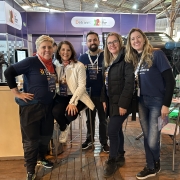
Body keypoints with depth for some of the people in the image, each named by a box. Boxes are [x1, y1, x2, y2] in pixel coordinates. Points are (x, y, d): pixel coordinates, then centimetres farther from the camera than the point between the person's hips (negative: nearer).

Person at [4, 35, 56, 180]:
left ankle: (41, 158, 44)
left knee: (46, 135, 19)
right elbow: (8, 72, -15)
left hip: (48, 106, 7)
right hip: (31, 107, -7)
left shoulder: (52, 65, 8)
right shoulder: (31, 61, -14)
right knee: (31, 139, 4)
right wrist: (17, 93, -15)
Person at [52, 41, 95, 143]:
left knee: (70, 114, -29)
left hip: (76, 97, -3)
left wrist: (72, 102, -22)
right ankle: (65, 128, 9)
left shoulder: (79, 66, -7)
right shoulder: (57, 66, 6)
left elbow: (82, 86, -14)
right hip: (61, 97, 3)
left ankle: (64, 128, 12)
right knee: (55, 111, -27)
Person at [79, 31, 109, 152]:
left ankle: (104, 142, 25)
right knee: (89, 119, 17)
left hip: (102, 94, -2)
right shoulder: (82, 58, 4)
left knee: (103, 119, 10)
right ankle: (89, 139, 34)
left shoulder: (105, 56, -5)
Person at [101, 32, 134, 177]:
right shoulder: (107, 61, 13)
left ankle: (112, 161, 12)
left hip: (120, 102, -8)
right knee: (117, 130, 16)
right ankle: (120, 157, 31)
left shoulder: (126, 59, -12)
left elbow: (129, 83, -19)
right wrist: (104, 100, 6)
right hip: (111, 102, 8)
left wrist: (123, 104, -22)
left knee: (112, 130, -6)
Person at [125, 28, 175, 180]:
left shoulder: (156, 54, -10)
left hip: (157, 102, -5)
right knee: (147, 137, 12)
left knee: (152, 141, -4)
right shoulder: (133, 59, 8)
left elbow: (170, 80, -12)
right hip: (142, 102, 5)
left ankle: (156, 163, 28)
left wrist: (166, 104, -15)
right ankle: (151, 167, 31)